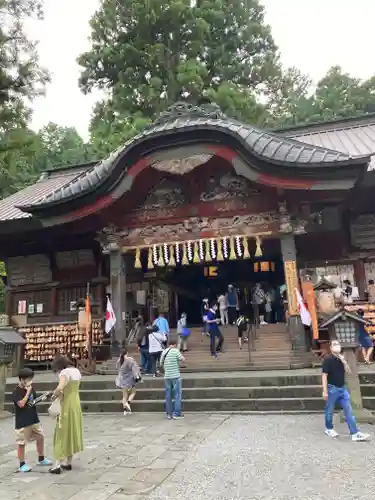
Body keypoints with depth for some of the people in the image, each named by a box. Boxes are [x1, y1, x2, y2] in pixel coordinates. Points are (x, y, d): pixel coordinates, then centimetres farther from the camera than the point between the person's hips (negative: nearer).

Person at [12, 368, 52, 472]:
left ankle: (41, 459, 28)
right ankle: (22, 464, 17)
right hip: (22, 422, -7)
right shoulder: (17, 391, -15)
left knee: (40, 437, 13)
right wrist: (28, 392, -21)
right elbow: (21, 404, -25)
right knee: (21, 442, 3)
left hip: (34, 419, 7)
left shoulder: (31, 388, 7)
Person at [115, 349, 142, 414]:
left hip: (121, 380, 5)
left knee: (125, 395, 11)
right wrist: (137, 375, -21)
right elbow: (134, 367, -21)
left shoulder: (118, 361, 3)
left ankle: (125, 410, 8)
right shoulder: (129, 360, -15)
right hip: (129, 379, -5)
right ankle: (128, 403, -11)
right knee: (133, 392, 12)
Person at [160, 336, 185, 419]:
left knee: (168, 396, 10)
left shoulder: (164, 352, 8)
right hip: (175, 376, -5)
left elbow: (161, 363, 13)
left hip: (166, 376, 5)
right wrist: (180, 355, 8)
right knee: (177, 395, 2)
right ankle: (176, 414, 1)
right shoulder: (175, 351, -8)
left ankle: (169, 414, 15)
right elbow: (183, 359, -9)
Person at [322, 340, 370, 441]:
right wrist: (325, 391, -17)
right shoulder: (328, 359, -15)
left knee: (349, 411, 4)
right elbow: (324, 376, -16)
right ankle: (329, 429, 28)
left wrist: (344, 362, -10)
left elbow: (348, 371, 7)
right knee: (329, 411, 9)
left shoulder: (341, 358, 6)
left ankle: (355, 433, 6)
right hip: (332, 389, -6)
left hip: (342, 388, 6)